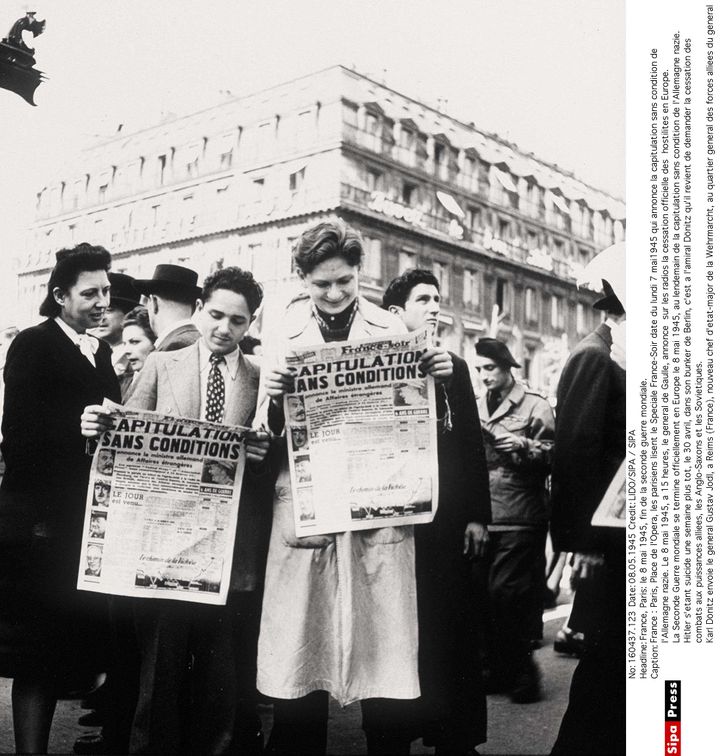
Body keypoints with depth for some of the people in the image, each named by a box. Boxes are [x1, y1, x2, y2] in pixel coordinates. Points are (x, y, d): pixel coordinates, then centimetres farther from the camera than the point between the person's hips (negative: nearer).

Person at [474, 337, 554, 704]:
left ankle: (520, 672, 8)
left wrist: (523, 446, -20)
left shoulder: (535, 405, 0)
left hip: (520, 518, -5)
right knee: (485, 594, 7)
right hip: (482, 517, 6)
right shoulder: (476, 407, 17)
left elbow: (553, 456, -5)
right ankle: (498, 669, 20)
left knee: (507, 594, -8)